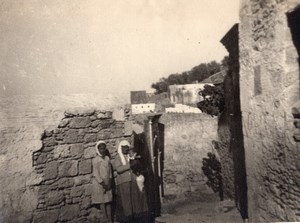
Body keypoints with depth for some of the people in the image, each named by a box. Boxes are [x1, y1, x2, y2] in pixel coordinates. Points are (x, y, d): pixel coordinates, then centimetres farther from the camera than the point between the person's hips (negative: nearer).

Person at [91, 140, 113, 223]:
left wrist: (109, 183, 0)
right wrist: (103, 184, -12)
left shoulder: (107, 158, 5)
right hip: (99, 183, -5)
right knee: (102, 201, 2)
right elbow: (95, 174, -12)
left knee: (108, 201, 7)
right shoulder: (95, 160, -10)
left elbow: (110, 171, 8)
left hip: (107, 183, 5)